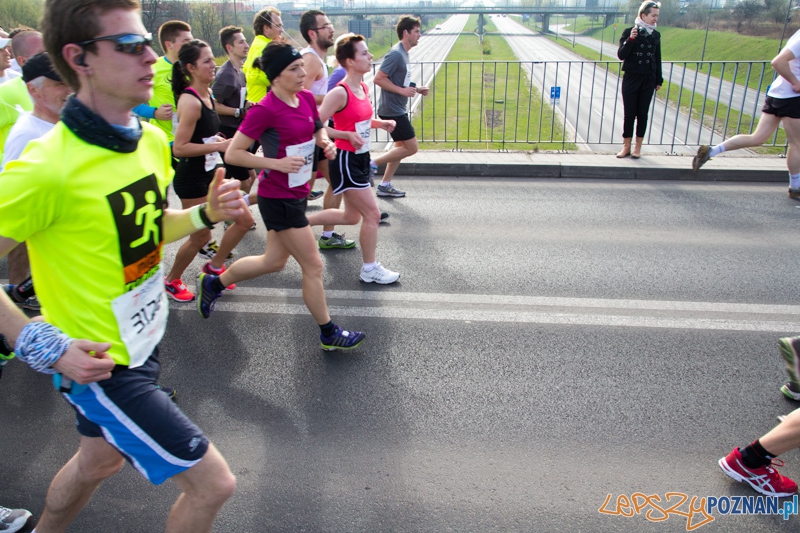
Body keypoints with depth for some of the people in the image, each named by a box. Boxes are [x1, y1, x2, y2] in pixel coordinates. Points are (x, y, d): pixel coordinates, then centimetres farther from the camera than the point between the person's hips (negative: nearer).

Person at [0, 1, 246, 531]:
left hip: (142, 340, 8)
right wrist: (43, 346, -22)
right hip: (97, 363, -8)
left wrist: (207, 213, -5)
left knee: (100, 459, 30)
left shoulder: (153, 140, -2)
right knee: (213, 483, -1)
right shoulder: (46, 169, -27)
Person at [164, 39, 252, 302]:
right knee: (201, 236, 2)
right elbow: (179, 148, -25)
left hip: (212, 172, 9)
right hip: (192, 179, -9)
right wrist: (219, 146, -24)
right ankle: (171, 281, 26)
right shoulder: (190, 101, -22)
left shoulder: (207, 95, 6)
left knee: (244, 220, 10)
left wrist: (218, 140, 5)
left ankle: (214, 266, 28)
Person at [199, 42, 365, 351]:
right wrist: (277, 163, -24)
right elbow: (232, 154, -17)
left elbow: (318, 130, 20)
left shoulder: (307, 99, 2)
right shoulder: (265, 110, -20)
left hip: (297, 194, 9)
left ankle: (213, 284, 42)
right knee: (313, 265, 0)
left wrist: (326, 143, -2)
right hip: (278, 199, -9)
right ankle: (329, 334, 18)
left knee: (274, 261, 21)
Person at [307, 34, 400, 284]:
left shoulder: (364, 88, 7)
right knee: (372, 214, -5)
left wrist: (380, 123, 5)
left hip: (361, 158, 9)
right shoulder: (340, 93, -19)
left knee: (352, 216, 19)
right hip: (345, 160, -9)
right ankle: (370, 269, 10)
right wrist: (348, 135, -26)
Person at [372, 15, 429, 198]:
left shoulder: (403, 53, 14)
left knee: (401, 147, 14)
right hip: (392, 110, -10)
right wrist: (402, 91, -22)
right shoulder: (396, 54, -17)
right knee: (412, 147, -6)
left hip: (397, 110, 10)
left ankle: (385, 185, 20)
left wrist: (416, 89, 10)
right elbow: (378, 79, -22)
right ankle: (372, 164, 0)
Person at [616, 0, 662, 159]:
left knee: (642, 114, 6)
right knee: (629, 114, 2)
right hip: (631, 79, -3)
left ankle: (638, 147, 14)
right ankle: (626, 146, 12)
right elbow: (621, 55, -12)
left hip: (648, 80, 3)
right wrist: (631, 39, -26)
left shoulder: (656, 35, 6)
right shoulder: (629, 32, -5)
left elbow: (657, 59, 11)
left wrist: (658, 80, 12)